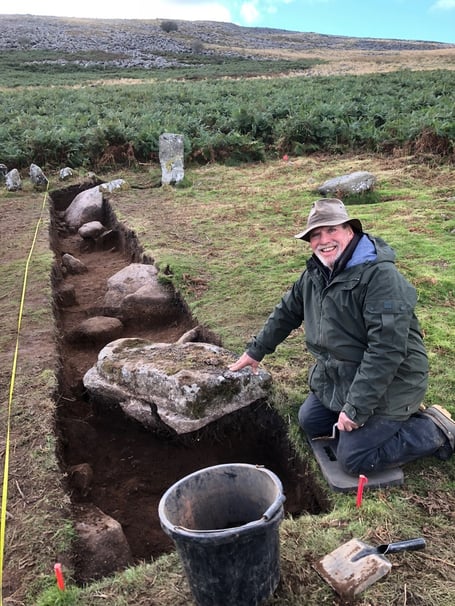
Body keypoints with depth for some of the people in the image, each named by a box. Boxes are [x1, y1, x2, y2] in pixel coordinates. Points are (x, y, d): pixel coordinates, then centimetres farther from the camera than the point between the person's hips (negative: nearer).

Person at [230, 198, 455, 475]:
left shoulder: (381, 276, -27)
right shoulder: (316, 273, 1)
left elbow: (387, 349, -31)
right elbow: (287, 312, 14)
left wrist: (356, 406, -27)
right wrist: (256, 350, 19)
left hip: (386, 384, -9)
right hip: (338, 377, 9)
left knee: (354, 458, -8)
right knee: (310, 422, 17)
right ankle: (397, 417, 23)